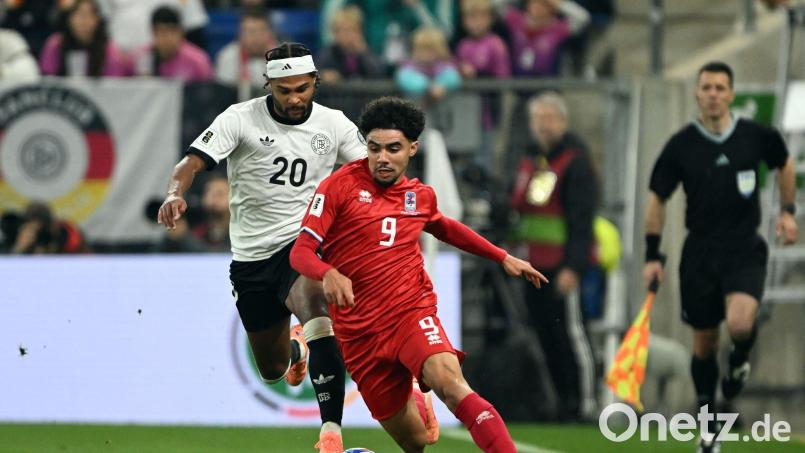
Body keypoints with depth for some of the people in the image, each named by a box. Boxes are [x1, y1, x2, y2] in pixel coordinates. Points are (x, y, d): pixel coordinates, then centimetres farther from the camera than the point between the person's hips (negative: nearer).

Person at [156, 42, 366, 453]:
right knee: (272, 369, 12)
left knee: (315, 309, -35)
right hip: (251, 256, 1)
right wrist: (175, 192, -41)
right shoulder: (241, 119, -9)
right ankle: (294, 348, 53)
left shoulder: (333, 124, -2)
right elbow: (193, 161, -20)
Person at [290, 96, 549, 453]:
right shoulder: (340, 186, -4)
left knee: (450, 383, -32)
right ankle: (415, 402, 41)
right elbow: (300, 252, -9)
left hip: (413, 312, 1)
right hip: (359, 329, -1)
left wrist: (504, 258, 32)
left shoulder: (421, 195, 10)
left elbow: (444, 228, 34)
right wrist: (328, 274, -31)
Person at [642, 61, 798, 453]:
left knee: (740, 323, -27)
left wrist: (787, 211, 12)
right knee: (704, 343, 8)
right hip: (700, 254, 1)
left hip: (745, 251, -1)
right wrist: (652, 255, 3)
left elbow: (784, 163, 19)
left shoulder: (756, 137, -3)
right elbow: (656, 199, 6)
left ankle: (740, 361, 10)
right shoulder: (681, 145, -4)